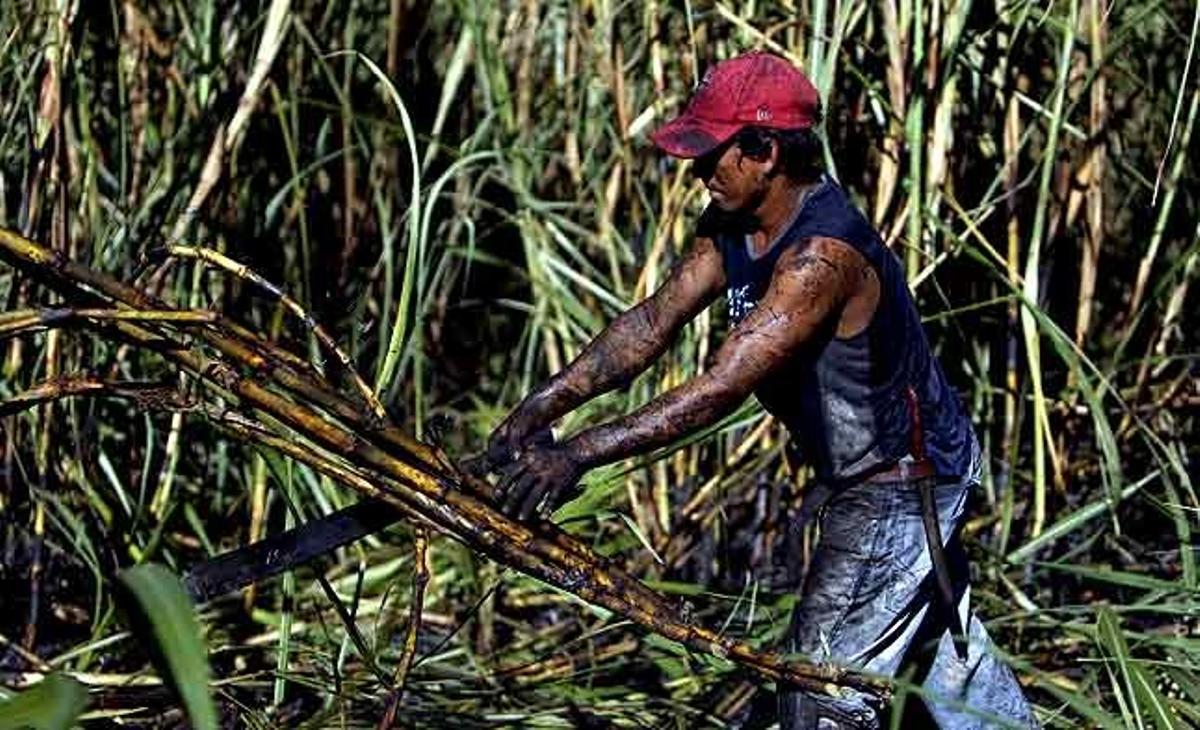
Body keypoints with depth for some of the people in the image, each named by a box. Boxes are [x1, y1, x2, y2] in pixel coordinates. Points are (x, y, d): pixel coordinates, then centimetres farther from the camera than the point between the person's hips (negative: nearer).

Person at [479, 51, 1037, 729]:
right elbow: (654, 321, -8)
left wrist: (582, 451, -41)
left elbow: (721, 388, -39)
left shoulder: (822, 255, -34)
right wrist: (545, 403, -20)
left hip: (901, 487, -10)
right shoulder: (734, 224, -5)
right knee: (949, 646, 26)